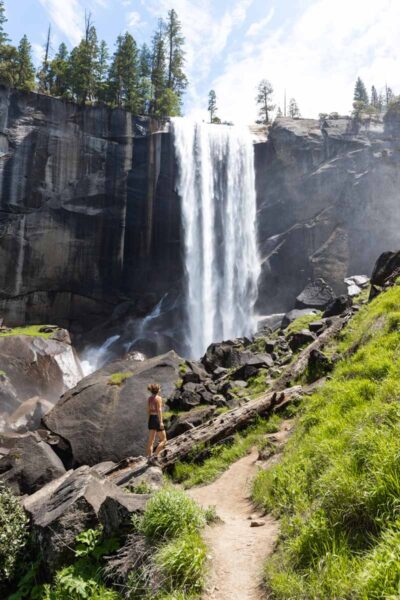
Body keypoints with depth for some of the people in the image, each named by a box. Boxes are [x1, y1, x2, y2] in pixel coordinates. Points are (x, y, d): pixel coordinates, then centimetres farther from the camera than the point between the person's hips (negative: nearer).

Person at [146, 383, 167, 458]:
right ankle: (156, 455, -8)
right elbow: (159, 410, -18)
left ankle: (149, 457, 11)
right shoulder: (159, 398, -11)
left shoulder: (149, 398, 10)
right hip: (157, 419, -7)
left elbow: (148, 410, 15)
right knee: (163, 440, 3)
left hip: (151, 419, 7)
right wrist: (161, 422, -20)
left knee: (151, 441, 11)